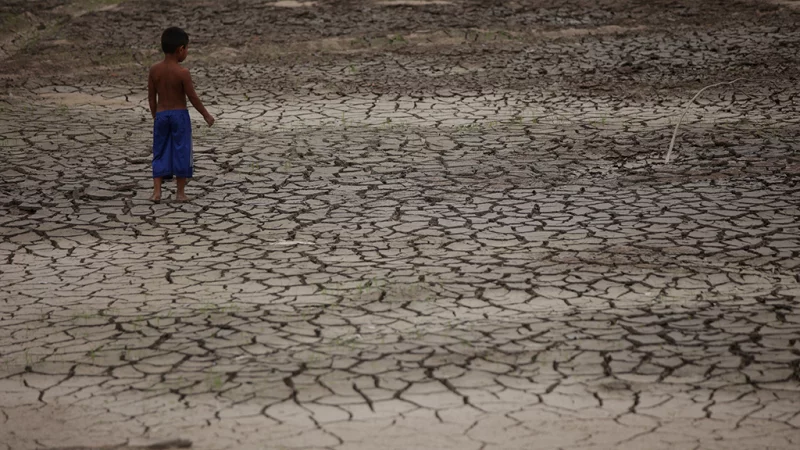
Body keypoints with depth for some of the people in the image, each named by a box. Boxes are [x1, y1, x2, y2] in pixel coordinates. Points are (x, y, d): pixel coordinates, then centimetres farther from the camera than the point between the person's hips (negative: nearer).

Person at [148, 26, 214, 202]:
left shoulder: (154, 70, -2)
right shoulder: (182, 73, -15)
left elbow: (151, 97, 5)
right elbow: (192, 97, -10)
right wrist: (206, 115, 2)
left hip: (161, 115, 4)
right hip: (180, 115, -4)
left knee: (160, 152, 11)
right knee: (181, 152, 7)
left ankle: (157, 191, 3)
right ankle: (180, 192, 11)